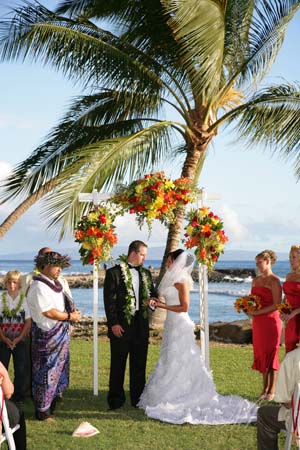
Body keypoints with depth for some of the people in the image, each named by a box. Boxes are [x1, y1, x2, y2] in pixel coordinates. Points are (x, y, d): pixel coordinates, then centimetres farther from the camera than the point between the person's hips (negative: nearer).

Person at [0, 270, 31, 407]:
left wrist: (18, 339, -9)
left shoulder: (24, 299, -2)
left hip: (20, 341, 0)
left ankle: (18, 398, 14)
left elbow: (28, 322, -2)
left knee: (21, 370, 2)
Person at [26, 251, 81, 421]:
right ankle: (43, 412, 10)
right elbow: (48, 312, -24)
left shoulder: (55, 284, 12)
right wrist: (70, 316, -15)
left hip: (60, 335, 10)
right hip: (47, 336, -10)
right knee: (46, 372, -1)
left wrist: (72, 310, 1)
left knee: (58, 371, 16)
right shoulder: (39, 287, -17)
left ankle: (51, 407, 29)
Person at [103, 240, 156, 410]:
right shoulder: (114, 273, -6)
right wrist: (113, 323, -14)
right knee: (118, 364, 4)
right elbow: (109, 300, -9)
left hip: (141, 324, 5)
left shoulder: (146, 273, 12)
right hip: (121, 325, -5)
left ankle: (138, 398, 21)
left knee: (140, 364, 10)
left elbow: (152, 294, 21)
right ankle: (116, 399, 15)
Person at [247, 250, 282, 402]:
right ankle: (264, 389, 17)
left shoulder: (274, 281, -10)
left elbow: (276, 305, -16)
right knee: (260, 355, 9)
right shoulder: (255, 280, 13)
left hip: (270, 321, -7)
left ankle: (271, 390, 6)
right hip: (257, 322, 7)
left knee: (271, 355, -1)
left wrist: (257, 312, -19)